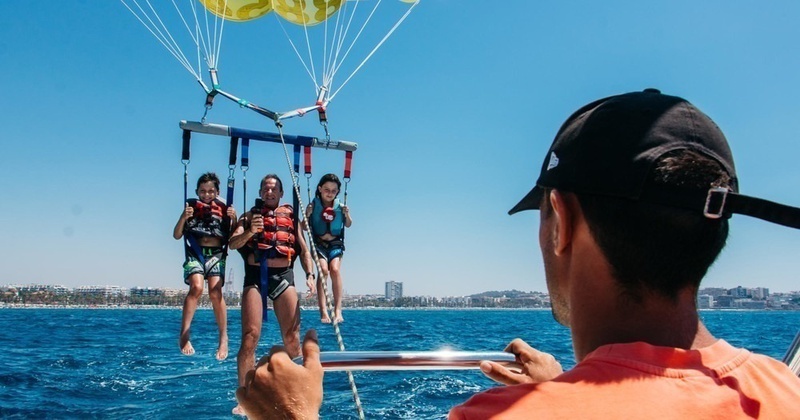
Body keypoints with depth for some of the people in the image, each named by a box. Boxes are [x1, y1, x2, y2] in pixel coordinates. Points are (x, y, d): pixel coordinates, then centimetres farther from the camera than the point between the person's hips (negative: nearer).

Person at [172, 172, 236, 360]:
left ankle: (223, 338, -9)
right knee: (196, 287, -24)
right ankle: (184, 335, -19)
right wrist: (183, 217, -9)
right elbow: (177, 235, 7)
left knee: (215, 292, -18)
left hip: (216, 253, 0)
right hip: (195, 253, 0)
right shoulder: (191, 207, 12)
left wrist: (234, 219, -9)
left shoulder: (224, 209, 11)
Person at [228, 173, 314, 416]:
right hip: (255, 275, -1)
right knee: (250, 337, -10)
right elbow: (233, 243, 0)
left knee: (292, 339, -2)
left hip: (283, 275, 2)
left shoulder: (291, 217, 19)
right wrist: (250, 231, -21)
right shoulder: (249, 216, 15)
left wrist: (309, 274, -2)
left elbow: (304, 250, 15)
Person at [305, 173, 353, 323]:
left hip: (335, 243, 1)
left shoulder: (340, 207, 1)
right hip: (318, 243, -1)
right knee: (323, 270, -21)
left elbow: (348, 225, 14)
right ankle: (323, 311, -24)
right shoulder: (313, 206, -2)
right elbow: (305, 227, 2)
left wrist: (347, 214, -7)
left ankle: (338, 310, -21)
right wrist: (308, 216, -18)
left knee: (335, 269, -22)